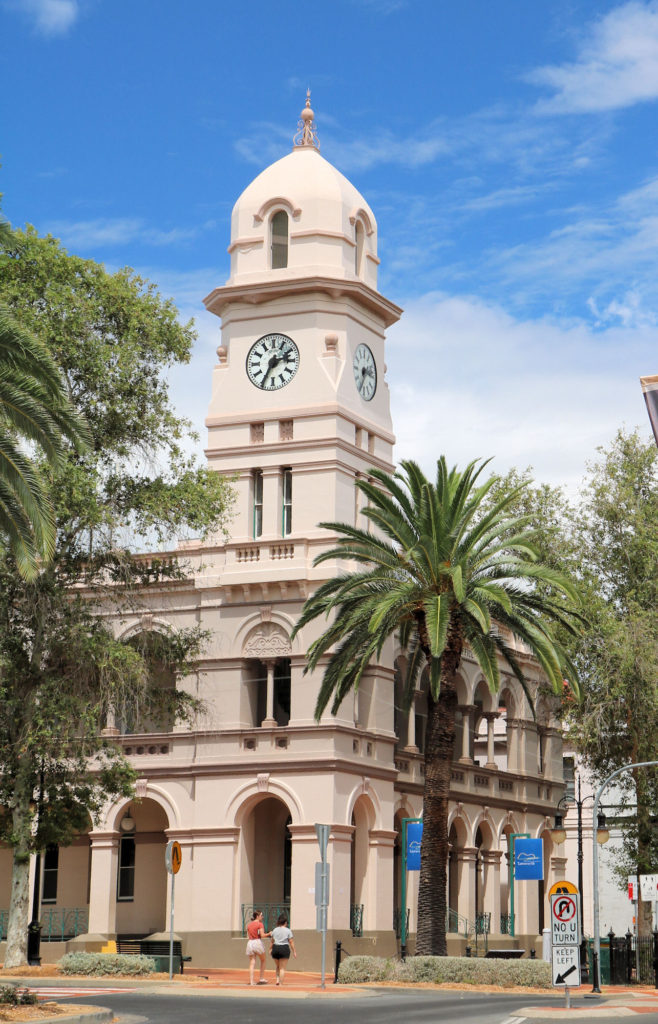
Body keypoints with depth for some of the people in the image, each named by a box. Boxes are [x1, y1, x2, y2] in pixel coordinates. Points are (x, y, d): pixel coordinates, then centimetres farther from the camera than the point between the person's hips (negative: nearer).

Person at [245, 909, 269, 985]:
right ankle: (261, 979, 13)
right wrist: (268, 934, 3)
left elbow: (248, 937, 14)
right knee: (263, 961, 15)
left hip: (250, 942, 5)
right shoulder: (260, 924, -6)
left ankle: (251, 981, -4)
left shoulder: (249, 925, 13)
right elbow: (262, 935, -13)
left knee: (252, 963, 3)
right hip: (258, 942, -5)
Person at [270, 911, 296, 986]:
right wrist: (294, 952, 2)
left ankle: (277, 980, 5)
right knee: (282, 968, 0)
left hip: (275, 949, 3)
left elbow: (272, 941, 11)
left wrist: (271, 949, 23)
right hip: (284, 949, -3)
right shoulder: (288, 931, -2)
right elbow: (291, 942, -3)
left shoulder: (275, 930, 8)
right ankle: (281, 984, -4)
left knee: (278, 966, 22)